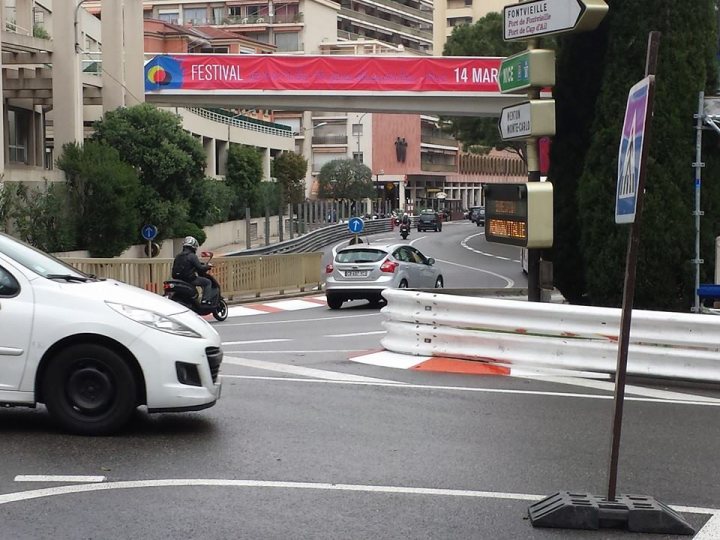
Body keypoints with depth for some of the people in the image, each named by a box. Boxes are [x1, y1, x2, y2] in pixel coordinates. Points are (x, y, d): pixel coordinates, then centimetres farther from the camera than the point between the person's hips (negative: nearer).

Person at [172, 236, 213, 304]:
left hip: (178, 280, 8)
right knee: (208, 282, 5)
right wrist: (207, 266, 3)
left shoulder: (178, 256, 11)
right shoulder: (192, 256, -12)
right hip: (190, 279, -8)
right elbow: (200, 268, -16)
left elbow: (174, 270, 16)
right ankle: (205, 299, -9)